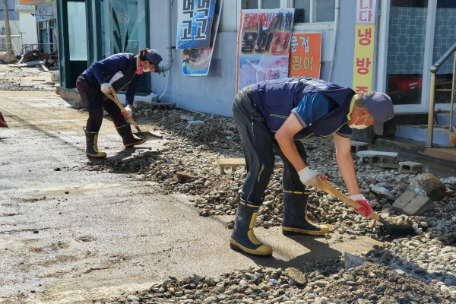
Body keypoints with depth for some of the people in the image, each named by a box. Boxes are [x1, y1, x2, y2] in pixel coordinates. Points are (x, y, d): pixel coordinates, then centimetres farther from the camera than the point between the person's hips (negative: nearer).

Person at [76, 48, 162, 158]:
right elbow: (96, 66, -31)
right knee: (96, 113, -21)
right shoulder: (124, 60, -29)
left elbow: (131, 89, 8)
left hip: (102, 91, 9)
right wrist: (103, 83, -42)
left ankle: (128, 139, 30)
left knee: (116, 112, 14)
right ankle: (91, 148, -14)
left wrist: (129, 105, -7)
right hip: (87, 84, -9)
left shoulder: (137, 71, 1)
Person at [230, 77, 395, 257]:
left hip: (266, 112, 10)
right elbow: (283, 136, -28)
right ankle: (241, 235, -14)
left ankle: (295, 221, 22)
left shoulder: (346, 112, -1)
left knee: (296, 159, 10)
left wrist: (357, 196, 12)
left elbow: (344, 155, 9)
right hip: (249, 107, -10)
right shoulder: (320, 102, -32)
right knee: (263, 165, -19)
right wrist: (304, 171, -19)